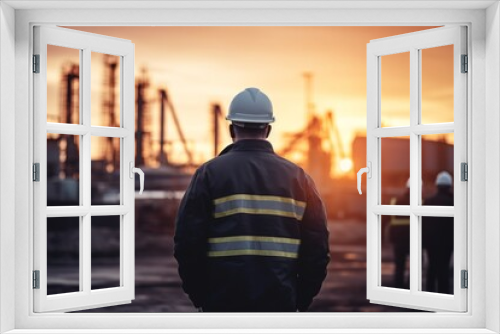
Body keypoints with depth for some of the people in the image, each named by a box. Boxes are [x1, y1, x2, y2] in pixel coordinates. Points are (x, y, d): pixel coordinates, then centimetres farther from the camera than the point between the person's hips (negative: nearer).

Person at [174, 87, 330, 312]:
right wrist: (301, 300, 13)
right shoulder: (298, 177, 5)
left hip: (223, 302, -1)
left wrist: (199, 296, 7)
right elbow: (317, 248, 4)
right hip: (280, 302, 2)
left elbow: (187, 241, -4)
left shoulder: (209, 173, -1)